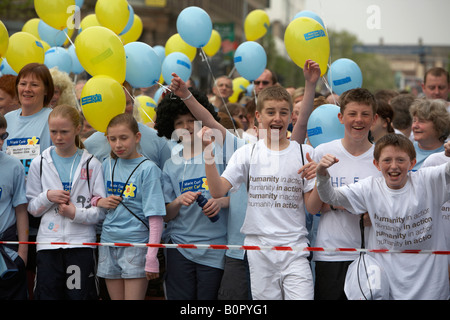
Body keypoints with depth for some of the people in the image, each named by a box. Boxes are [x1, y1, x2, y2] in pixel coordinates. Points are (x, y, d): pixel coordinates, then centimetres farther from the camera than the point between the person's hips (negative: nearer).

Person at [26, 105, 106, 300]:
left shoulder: (92, 164, 2)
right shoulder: (39, 164, 9)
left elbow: (102, 210, -1)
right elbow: (32, 208, 10)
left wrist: (77, 214, -15)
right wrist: (48, 197, -8)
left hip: (81, 243, -2)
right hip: (48, 243, 2)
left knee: (80, 294, -4)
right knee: (48, 294, 1)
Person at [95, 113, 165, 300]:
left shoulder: (147, 169, -6)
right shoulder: (108, 165, 10)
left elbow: (155, 216, -10)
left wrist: (152, 257, -16)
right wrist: (99, 202, -1)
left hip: (136, 244, -5)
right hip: (109, 242, 5)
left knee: (134, 298, -7)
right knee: (116, 298, 8)